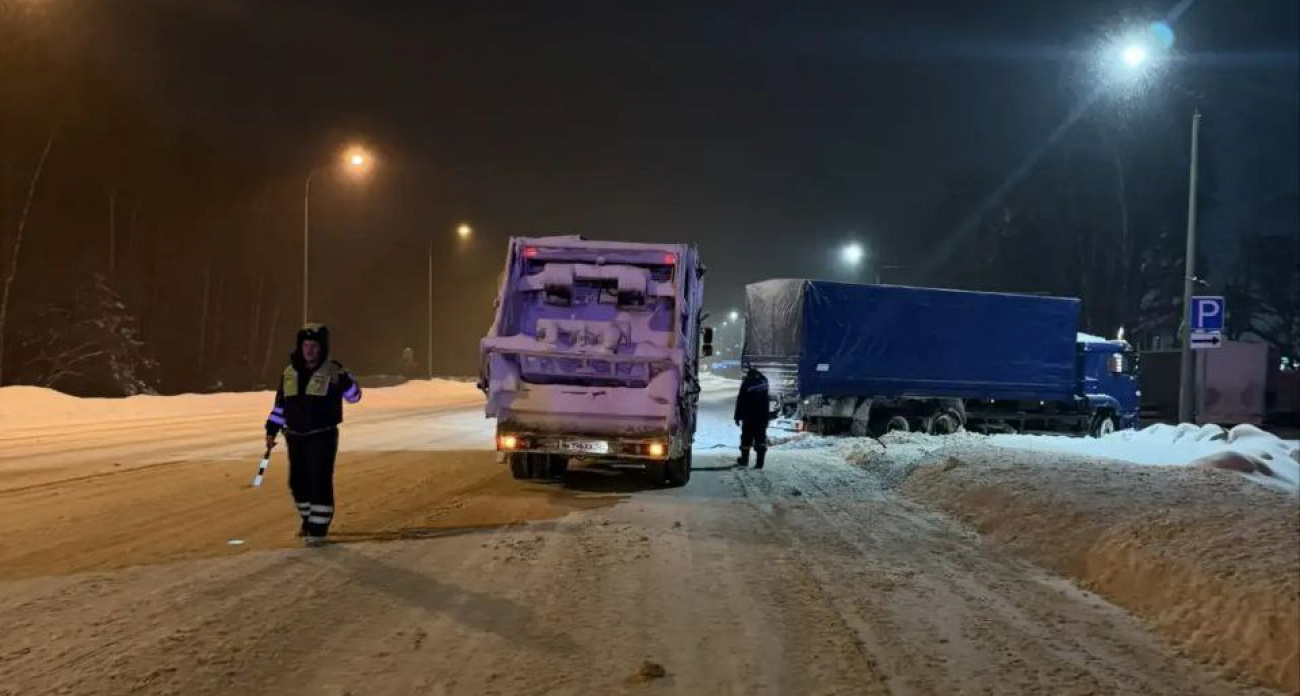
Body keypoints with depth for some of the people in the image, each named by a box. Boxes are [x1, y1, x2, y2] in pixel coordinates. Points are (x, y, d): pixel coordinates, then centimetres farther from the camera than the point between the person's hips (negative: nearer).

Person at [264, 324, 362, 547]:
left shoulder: (333, 372, -6)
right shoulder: (289, 373, 7)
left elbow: (354, 396, -8)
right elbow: (280, 405, 15)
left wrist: (346, 382, -28)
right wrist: (272, 430, 13)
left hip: (322, 437, -5)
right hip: (295, 437, 5)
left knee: (320, 482, -8)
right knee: (298, 482, 13)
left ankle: (318, 528, -1)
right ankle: (309, 520, 33)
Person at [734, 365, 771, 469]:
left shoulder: (746, 383, -12)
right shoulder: (764, 380, 1)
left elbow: (740, 401, -9)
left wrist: (738, 416, -3)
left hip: (749, 416, -3)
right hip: (763, 416, 3)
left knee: (746, 438, 10)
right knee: (761, 437, 3)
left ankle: (744, 460, 21)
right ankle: (760, 462, -6)